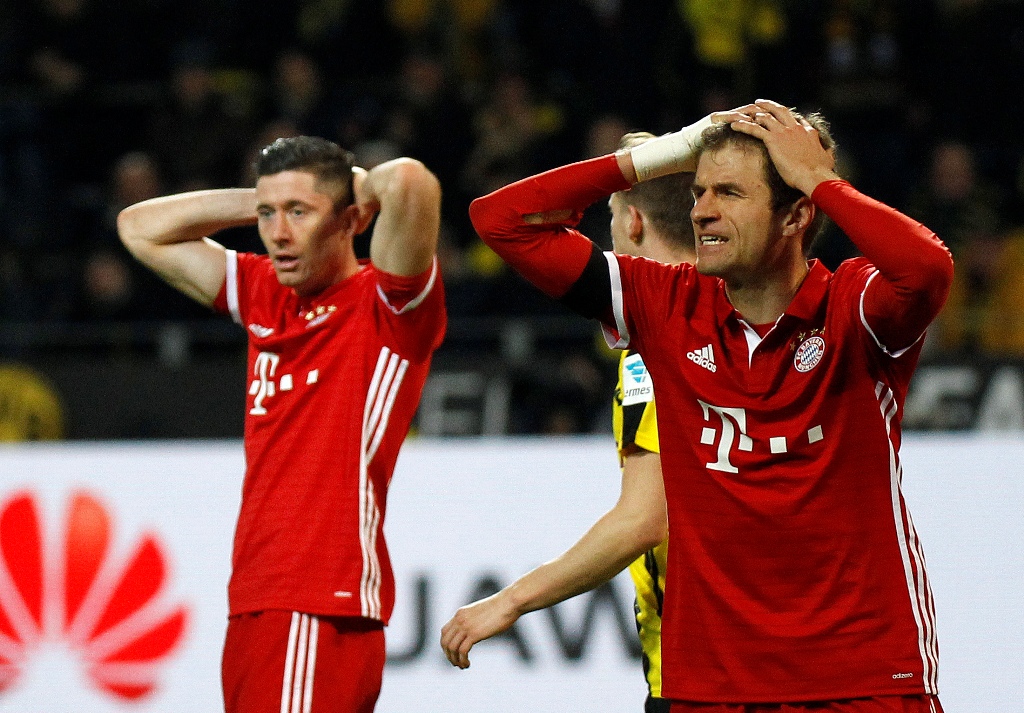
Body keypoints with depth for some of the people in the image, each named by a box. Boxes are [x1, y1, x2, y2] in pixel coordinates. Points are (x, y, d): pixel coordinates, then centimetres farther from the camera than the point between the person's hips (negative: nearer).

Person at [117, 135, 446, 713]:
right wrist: (263, 201, 17)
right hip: (253, 606, 8)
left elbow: (407, 182, -24)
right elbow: (141, 228, 26)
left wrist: (364, 186, 0)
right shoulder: (264, 298, 16)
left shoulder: (387, 305, -5)